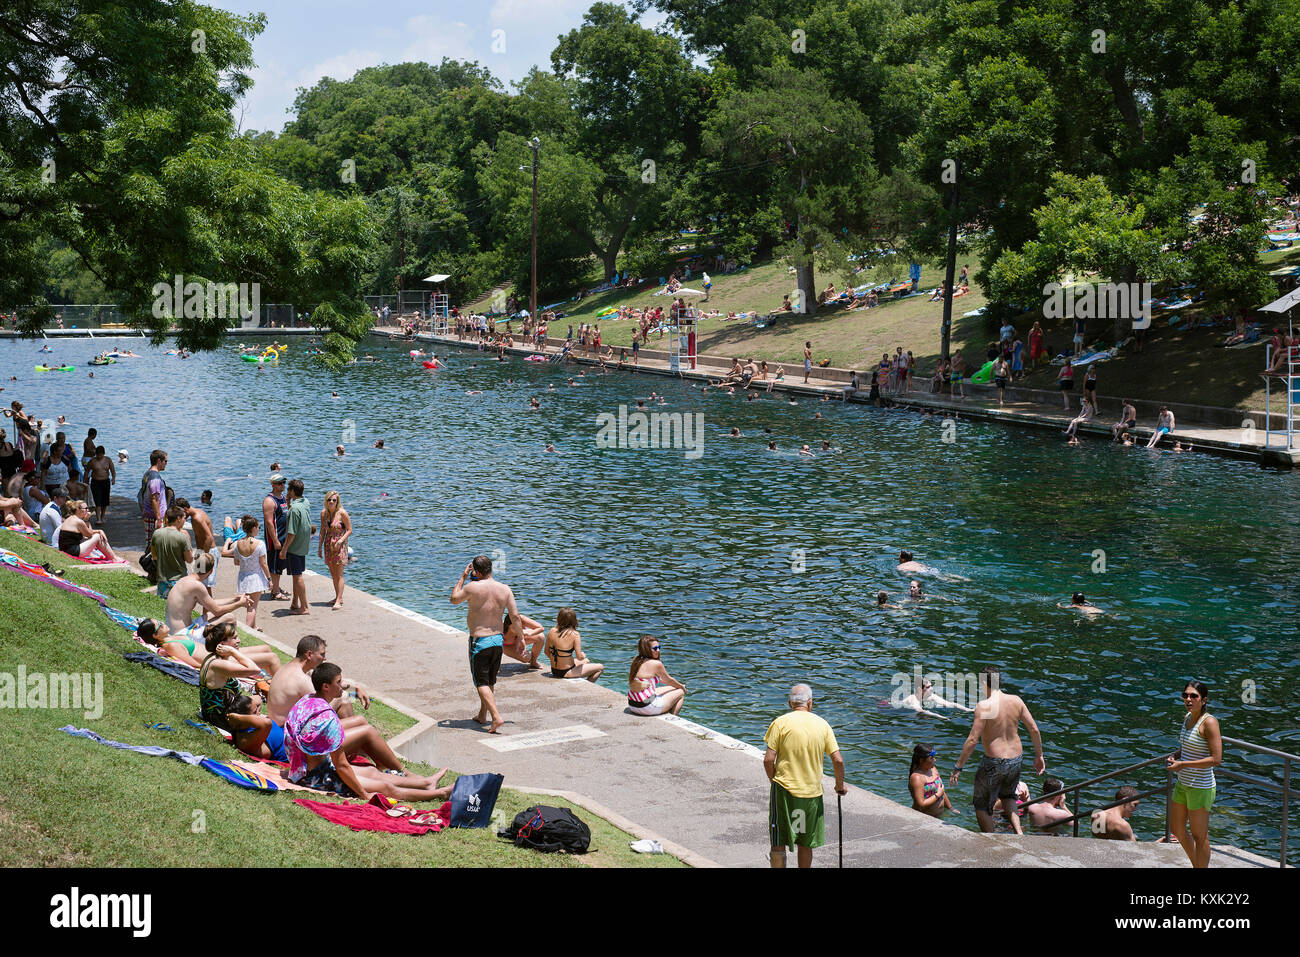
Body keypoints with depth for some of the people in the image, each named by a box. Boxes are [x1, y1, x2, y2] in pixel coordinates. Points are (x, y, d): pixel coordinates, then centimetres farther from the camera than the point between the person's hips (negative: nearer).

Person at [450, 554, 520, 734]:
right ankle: (482, 715, 33)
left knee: (481, 683, 0)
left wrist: (463, 577, 10)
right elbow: (515, 616, -2)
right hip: (498, 639, 5)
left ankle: (496, 718, -15)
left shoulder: (473, 587, -15)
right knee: (490, 681, 20)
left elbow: (454, 599, 3)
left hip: (479, 640, -5)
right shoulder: (505, 589, -3)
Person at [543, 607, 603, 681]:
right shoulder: (575, 635, -19)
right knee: (600, 668, 8)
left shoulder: (551, 631, -3)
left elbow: (547, 652, 6)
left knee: (586, 661, 30)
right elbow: (579, 657, -19)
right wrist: (583, 656, 4)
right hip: (566, 672, -7)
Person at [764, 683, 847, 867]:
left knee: (778, 845, 4)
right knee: (806, 845, 15)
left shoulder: (780, 723, -6)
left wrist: (774, 781, 7)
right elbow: (838, 761, -1)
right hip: (812, 792, 3)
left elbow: (768, 760, -11)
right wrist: (840, 785, 14)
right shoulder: (822, 724, 2)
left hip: (785, 790, -3)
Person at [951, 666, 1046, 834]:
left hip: (994, 763, -6)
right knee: (1007, 797, 31)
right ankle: (1018, 832, 13)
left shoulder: (984, 706, -18)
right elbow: (1034, 729, 3)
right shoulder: (1016, 700, -2)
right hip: (1016, 760, 6)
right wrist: (1039, 756, 16)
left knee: (982, 806, 14)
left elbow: (972, 740, -20)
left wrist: (958, 767, -13)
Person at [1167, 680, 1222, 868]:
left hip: (1201, 788, -9)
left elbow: (1216, 759, -24)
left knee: (1199, 836, 5)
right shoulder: (1187, 718, 5)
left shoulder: (1209, 722, -19)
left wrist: (1183, 764, -24)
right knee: (1177, 830, 20)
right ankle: (1197, 865, 38)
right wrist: (1174, 756, 1)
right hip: (1182, 784, 9)